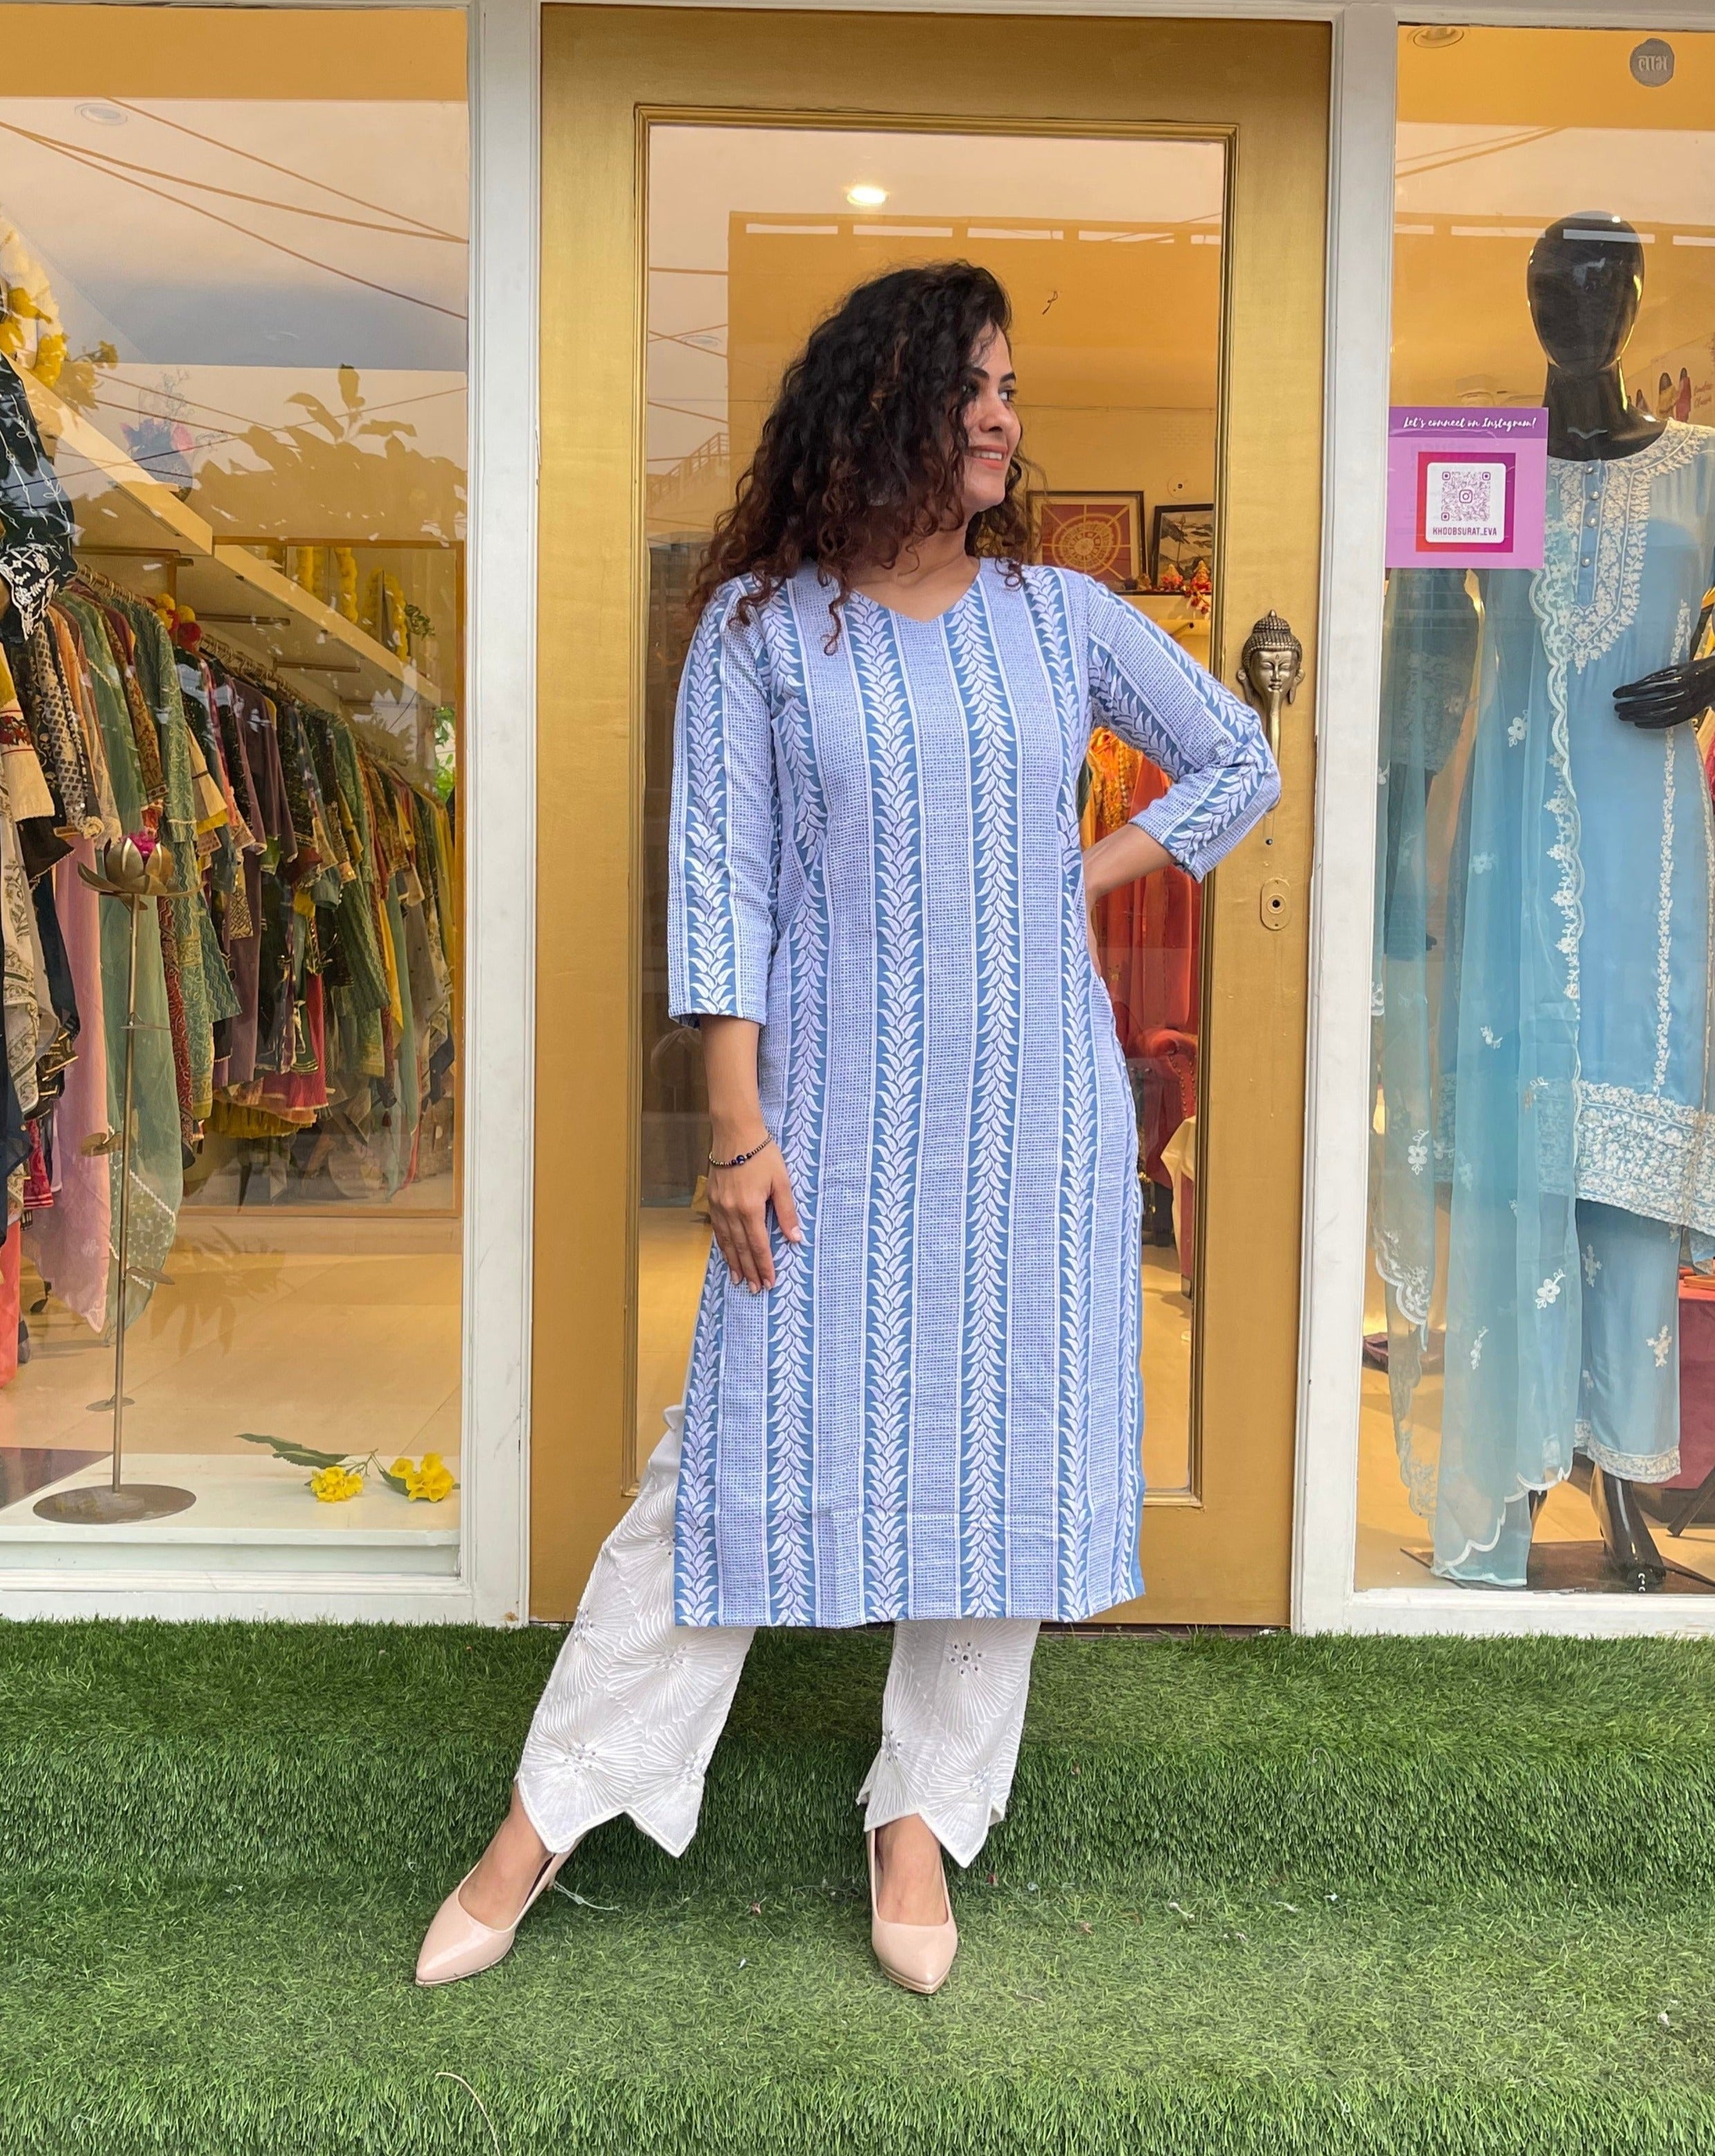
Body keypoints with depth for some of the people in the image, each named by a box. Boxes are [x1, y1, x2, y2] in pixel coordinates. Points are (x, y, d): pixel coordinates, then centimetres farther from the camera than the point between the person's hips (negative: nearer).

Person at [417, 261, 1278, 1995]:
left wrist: (1089, 876, 4)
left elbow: (1236, 764, 18)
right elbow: (722, 882, -4)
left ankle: (923, 1815, 23)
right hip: (835, 1104, -3)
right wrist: (739, 1127, -10)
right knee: (745, 1446, -2)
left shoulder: (1065, 616, 7)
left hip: (1036, 1105, 3)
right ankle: (548, 1819, 12)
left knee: (1006, 1446, 6)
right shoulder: (762, 629, -1)